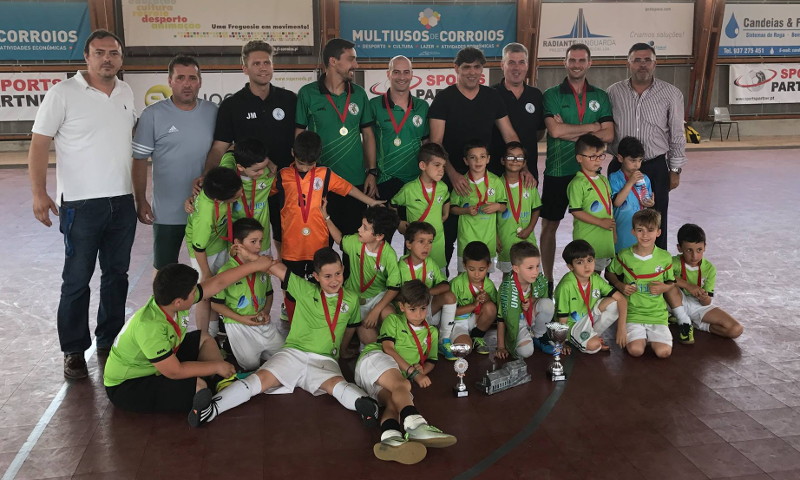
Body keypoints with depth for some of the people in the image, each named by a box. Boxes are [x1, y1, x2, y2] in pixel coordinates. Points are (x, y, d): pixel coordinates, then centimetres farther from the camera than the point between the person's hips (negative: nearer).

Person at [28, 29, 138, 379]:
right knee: (77, 281, 3)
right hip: (81, 205, -5)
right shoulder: (63, 94, -7)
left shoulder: (126, 93, 8)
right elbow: (39, 144, -8)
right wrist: (39, 193, -17)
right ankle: (74, 351, 16)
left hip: (123, 203, 5)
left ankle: (109, 341, 27)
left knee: (117, 275, 13)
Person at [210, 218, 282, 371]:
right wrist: (241, 319, -16)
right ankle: (228, 345, 19)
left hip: (263, 323, 5)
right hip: (239, 325, -5)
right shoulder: (226, 271, -13)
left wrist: (266, 312, -3)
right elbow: (215, 304, -9)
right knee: (252, 365, -5)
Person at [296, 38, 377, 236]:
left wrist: (372, 172, 4)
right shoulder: (307, 94, -5)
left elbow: (368, 134, 11)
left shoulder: (359, 94, 6)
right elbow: (298, 136, 0)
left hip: (356, 182, 3)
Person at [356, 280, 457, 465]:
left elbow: (431, 361, 24)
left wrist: (421, 370, -2)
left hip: (392, 381, 4)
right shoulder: (393, 320, 13)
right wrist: (412, 371, -12)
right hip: (373, 359, -3)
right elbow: (388, 348, -2)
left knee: (395, 400, -33)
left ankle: (390, 438, -64)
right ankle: (416, 425, -63)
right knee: (402, 385, -36)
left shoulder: (432, 333, 26)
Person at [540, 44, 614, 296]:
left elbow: (608, 135, -3)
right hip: (557, 171, -2)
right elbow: (555, 130, -16)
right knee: (549, 225, 4)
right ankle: (547, 281, 16)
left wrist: (571, 132, -12)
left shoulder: (600, 96, 8)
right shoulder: (552, 95, -1)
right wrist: (592, 126, -9)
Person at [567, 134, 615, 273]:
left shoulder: (603, 180, 13)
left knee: (597, 272, 17)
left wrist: (614, 233, 18)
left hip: (606, 236, 8)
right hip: (587, 238, -7)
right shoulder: (577, 183, -13)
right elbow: (576, 211, -18)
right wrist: (601, 222, -19)